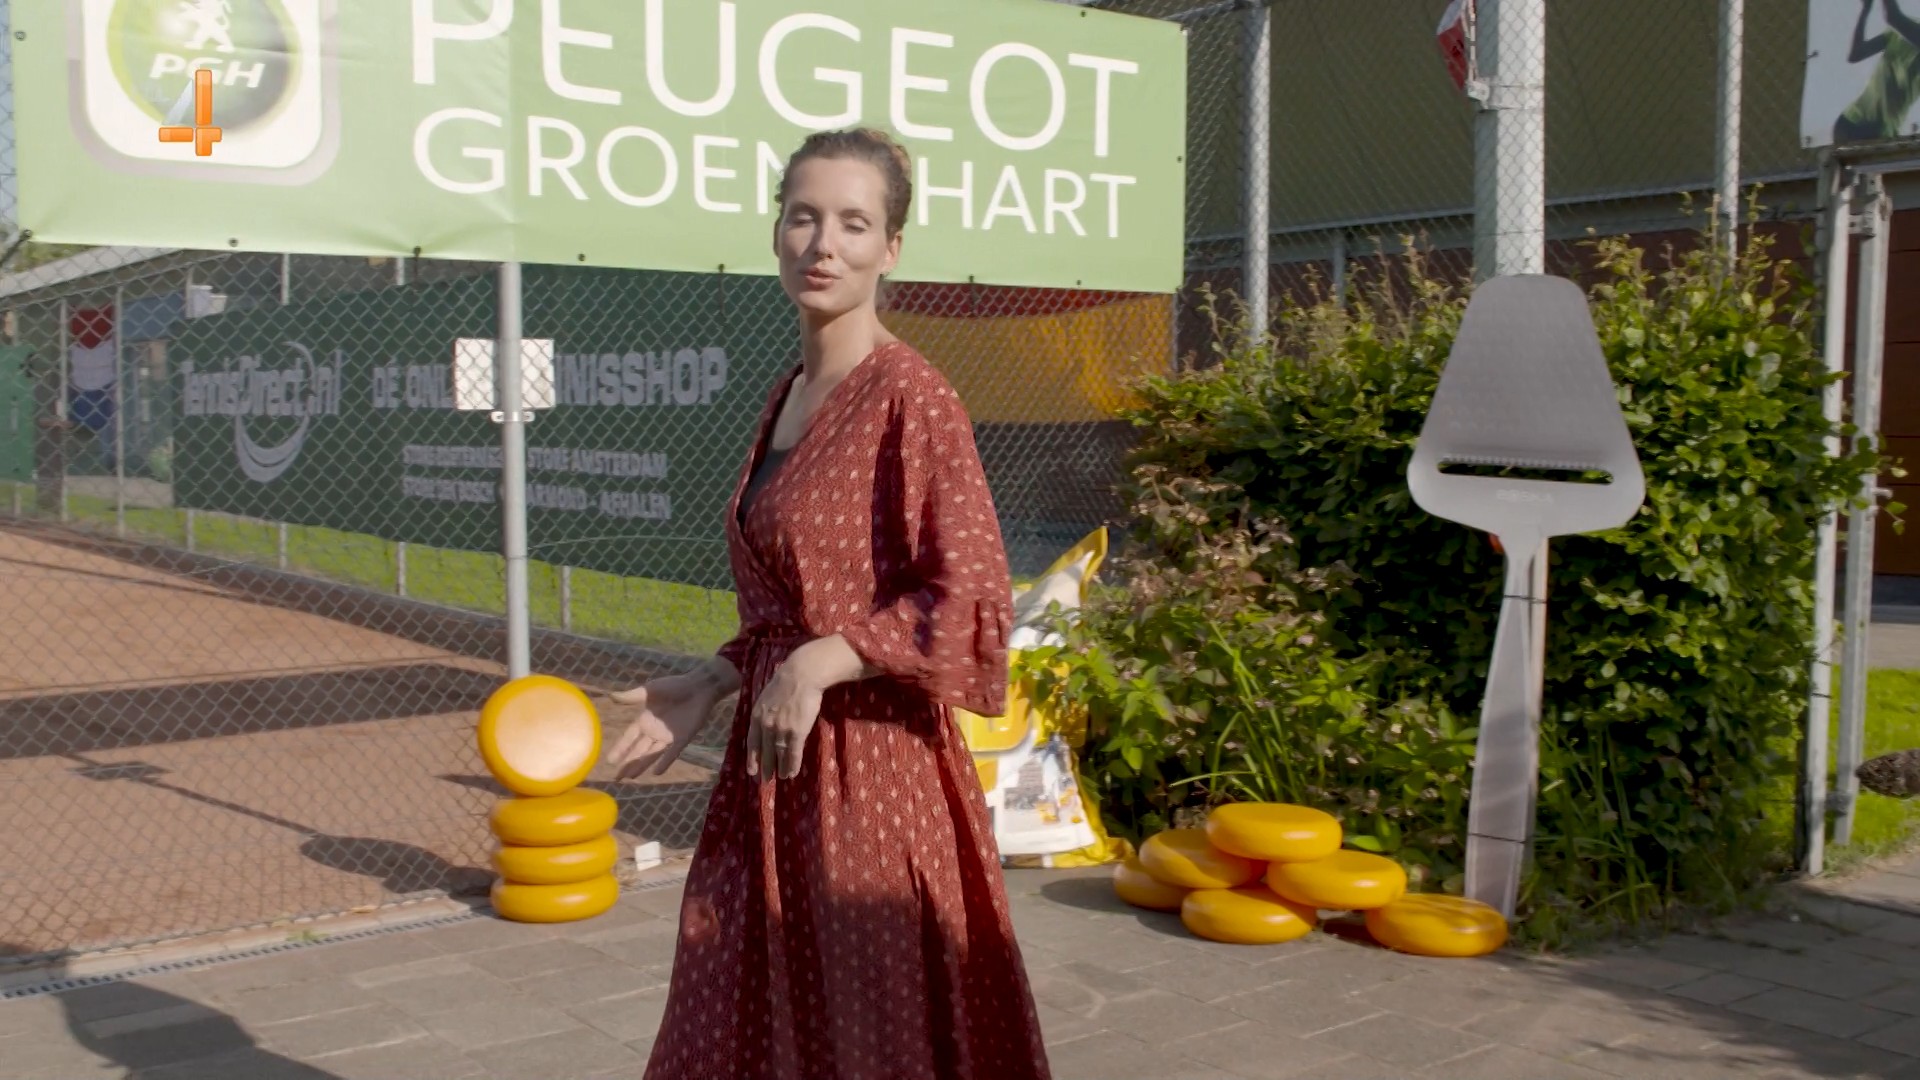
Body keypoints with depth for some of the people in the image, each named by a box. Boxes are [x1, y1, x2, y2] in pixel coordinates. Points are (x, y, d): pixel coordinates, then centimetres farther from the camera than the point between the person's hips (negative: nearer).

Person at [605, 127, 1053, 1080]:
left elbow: (971, 604, -17)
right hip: (773, 762, 8)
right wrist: (711, 684, 9)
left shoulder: (908, 396, -13)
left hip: (871, 764, -8)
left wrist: (821, 663, -21)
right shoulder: (788, 395, 11)